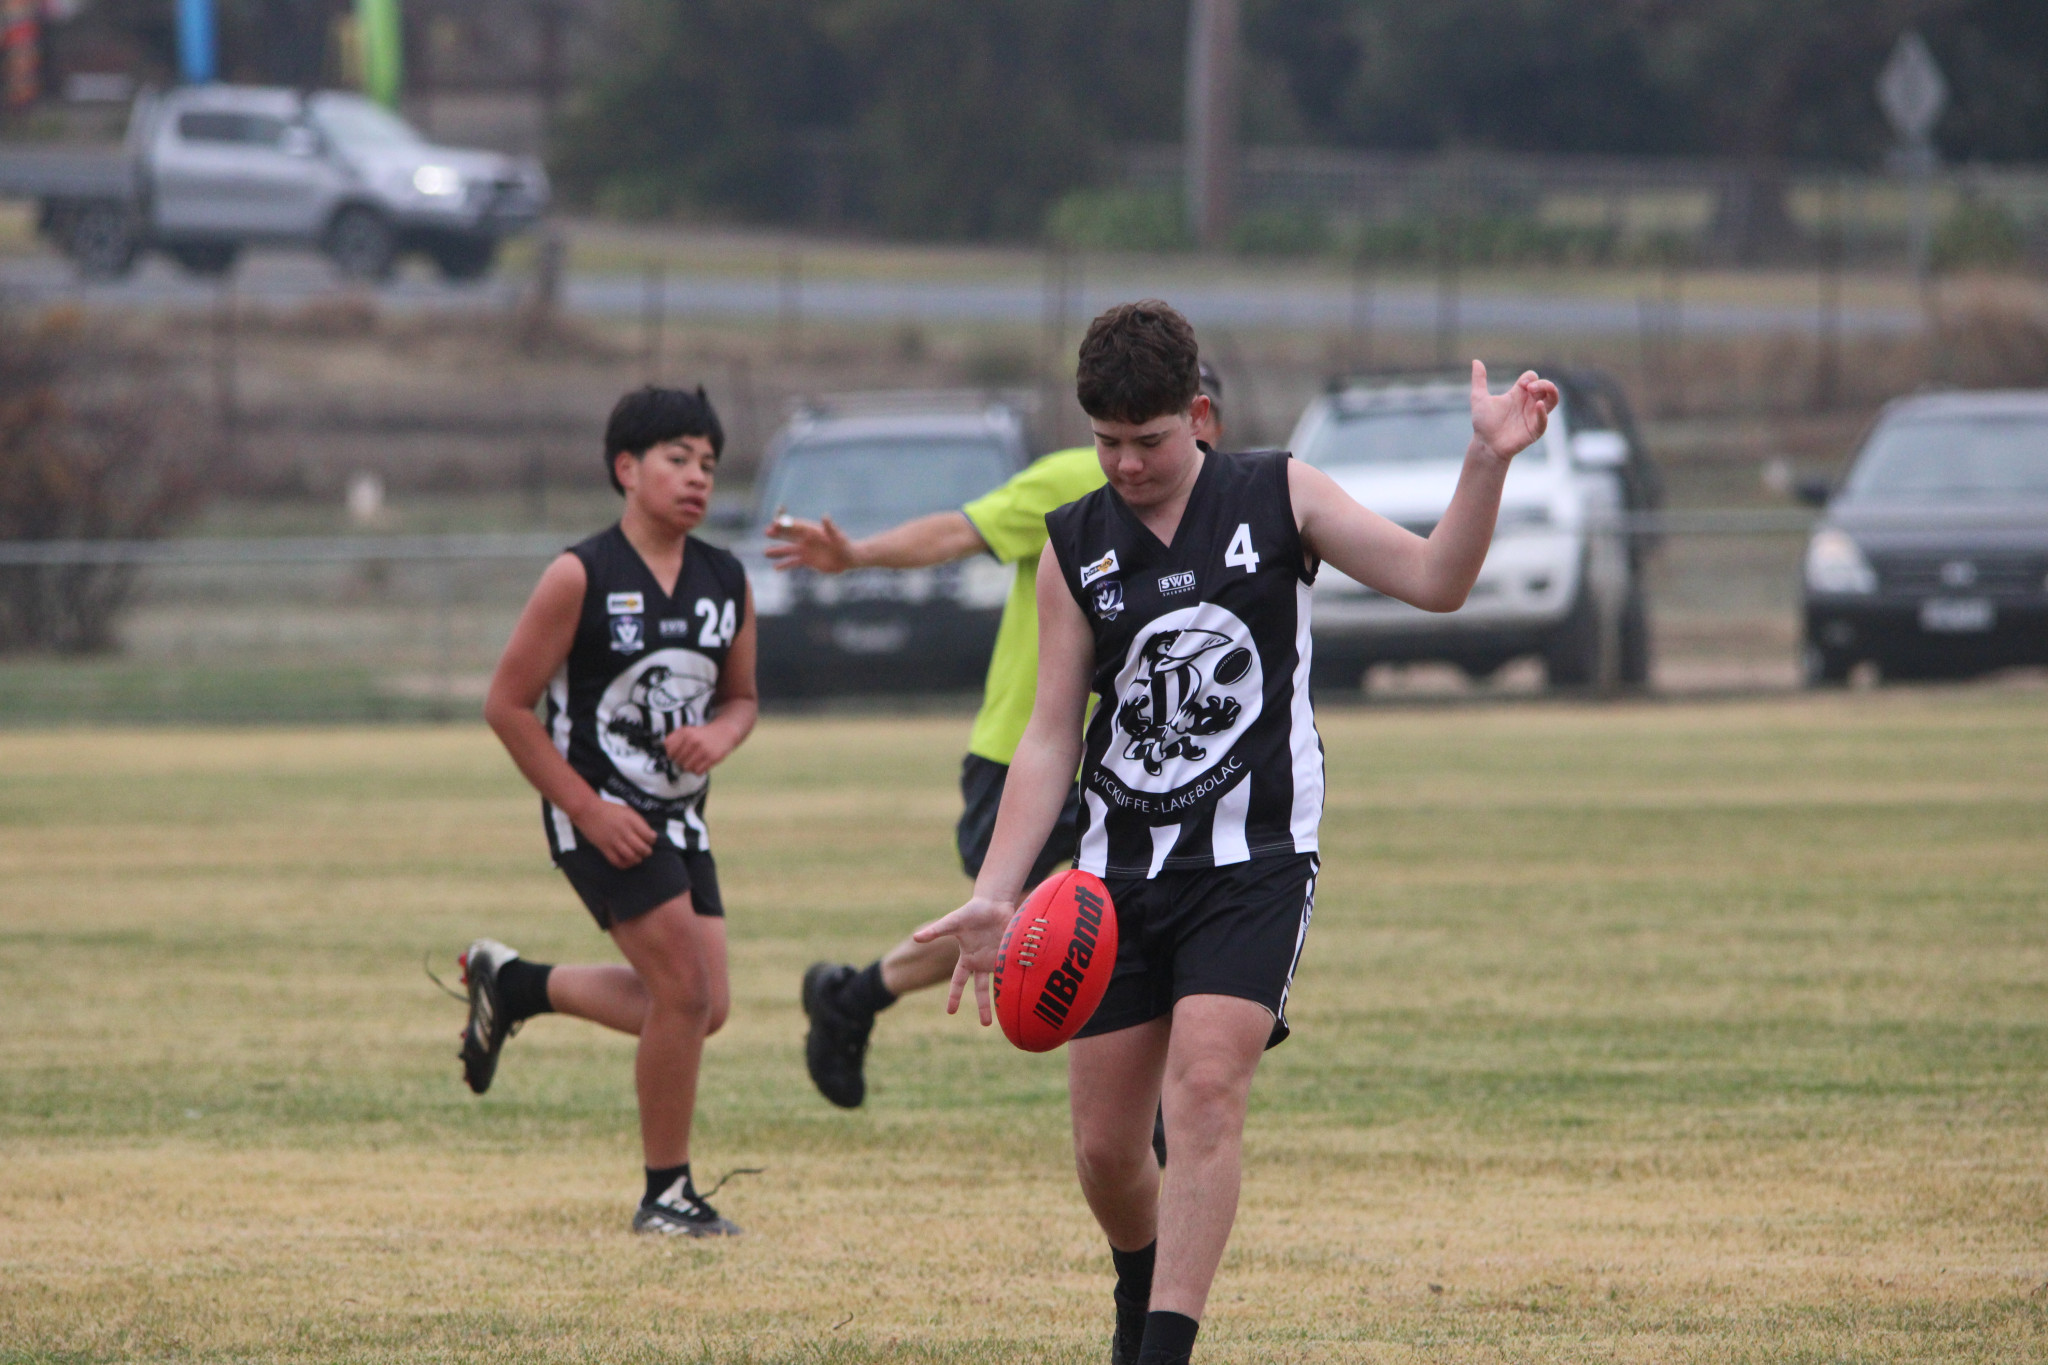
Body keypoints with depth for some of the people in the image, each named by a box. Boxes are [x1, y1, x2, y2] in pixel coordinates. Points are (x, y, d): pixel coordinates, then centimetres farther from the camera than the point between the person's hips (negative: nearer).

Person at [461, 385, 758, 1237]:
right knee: (685, 990, -14)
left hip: (679, 816, 7)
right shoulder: (582, 579, -14)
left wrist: (719, 734, -8)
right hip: (602, 816, -7)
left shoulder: (727, 583, 4)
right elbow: (508, 704, -10)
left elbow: (741, 694, 17)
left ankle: (514, 985, 27)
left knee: (700, 1008, 5)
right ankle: (665, 1194, 1)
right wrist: (587, 811, -14)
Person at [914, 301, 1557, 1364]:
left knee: (1206, 1089, -22)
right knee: (1105, 1143, 4)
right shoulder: (1074, 548, 5)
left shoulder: (1276, 497, 2)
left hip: (1254, 857, -3)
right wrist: (995, 895, -4)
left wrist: (1488, 461, -20)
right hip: (1120, 869, 3)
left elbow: (1434, 580, -4)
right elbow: (1050, 736, 5)